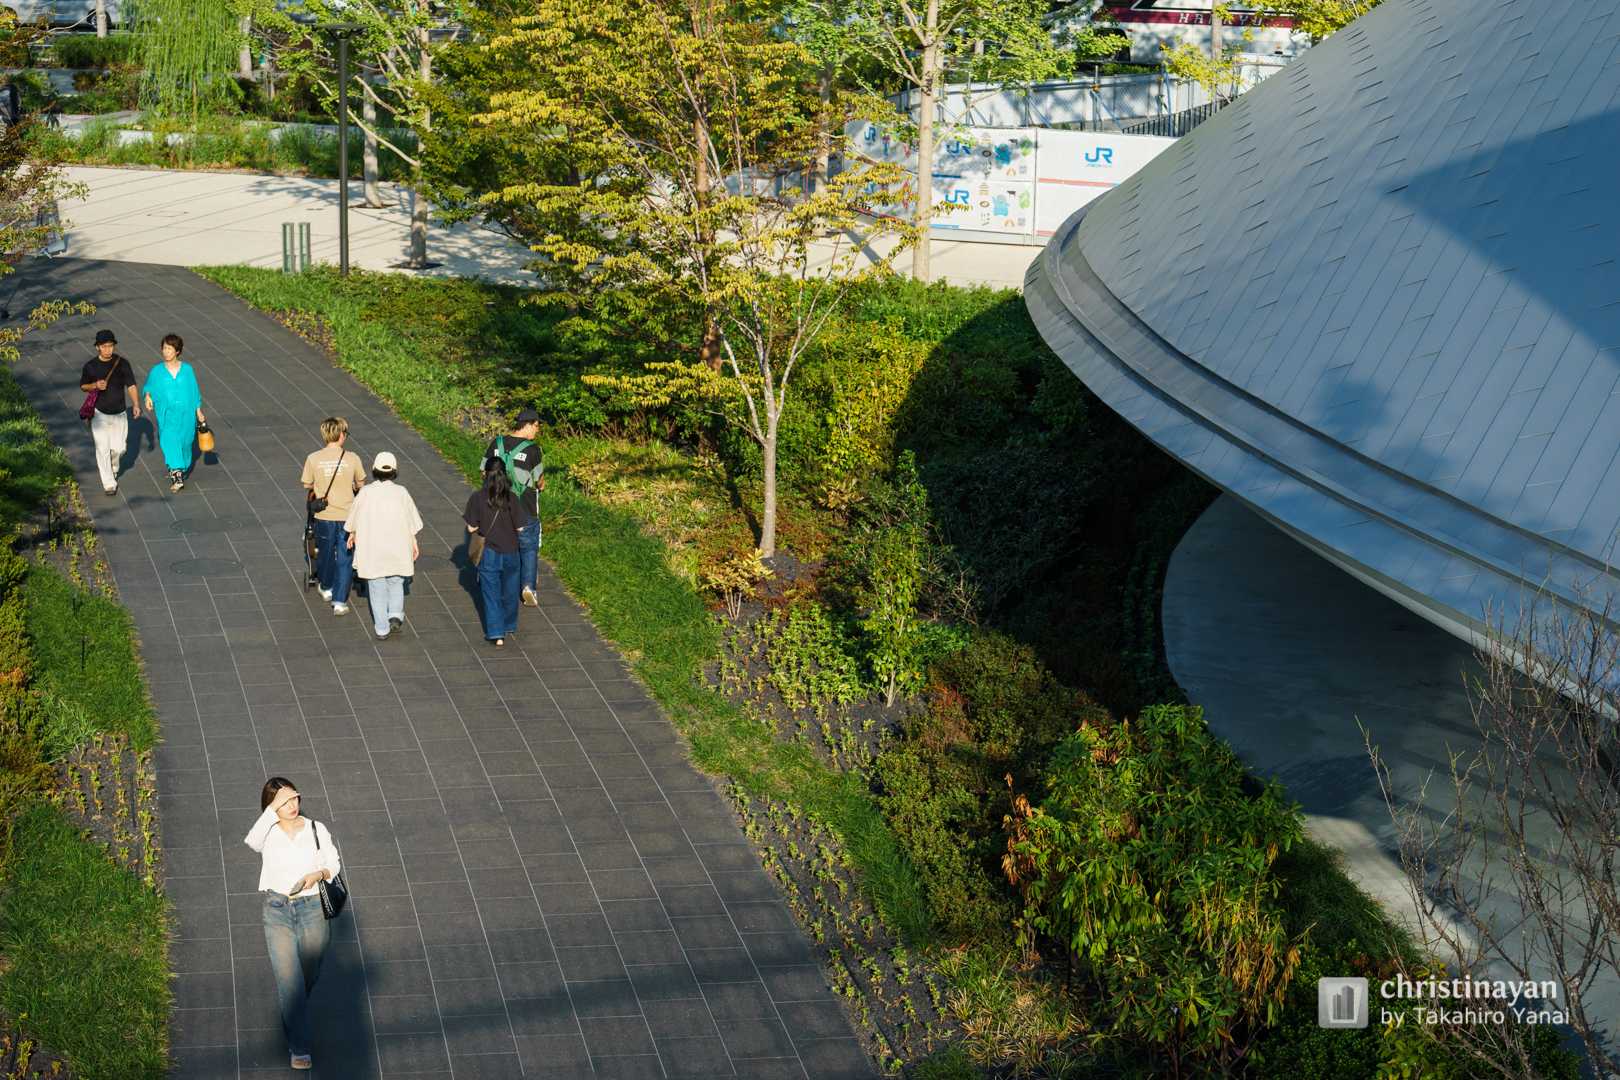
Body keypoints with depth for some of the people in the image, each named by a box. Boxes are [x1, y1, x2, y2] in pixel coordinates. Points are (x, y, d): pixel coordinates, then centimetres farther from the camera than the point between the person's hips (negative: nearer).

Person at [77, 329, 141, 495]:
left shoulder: (122, 363, -5)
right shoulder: (90, 366, -6)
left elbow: (130, 385, -3)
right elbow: (83, 386, 4)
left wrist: (135, 403, -18)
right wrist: (95, 385, -18)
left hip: (119, 413, 1)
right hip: (99, 414, -1)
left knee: (119, 447, 8)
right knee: (102, 448, -6)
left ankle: (113, 468, 41)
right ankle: (109, 483, 1)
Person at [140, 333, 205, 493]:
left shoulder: (187, 370, 0)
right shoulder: (157, 371, -1)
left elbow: (194, 391, 9)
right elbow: (149, 387, 13)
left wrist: (199, 411, 11)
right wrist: (148, 396, -9)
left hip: (186, 413, 1)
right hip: (167, 415, -1)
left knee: (185, 443, 12)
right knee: (169, 441, -20)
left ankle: (182, 470, 39)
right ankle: (176, 477, -28)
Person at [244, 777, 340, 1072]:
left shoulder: (316, 830, -5)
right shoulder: (268, 833, -10)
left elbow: (335, 863, 6)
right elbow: (253, 841, -35)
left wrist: (318, 874, -15)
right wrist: (273, 809, -36)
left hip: (312, 910, 2)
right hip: (277, 913, -2)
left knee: (308, 975, 19)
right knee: (289, 981, -7)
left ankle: (292, 1010, 55)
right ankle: (299, 1049, 4)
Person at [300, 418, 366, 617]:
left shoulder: (313, 459, -10)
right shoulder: (352, 459, -11)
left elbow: (307, 485, 1)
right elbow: (361, 484, 1)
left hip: (323, 516, 2)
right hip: (347, 515, -1)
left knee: (325, 554, 23)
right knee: (345, 559, 7)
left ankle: (326, 589, 44)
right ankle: (339, 602, 3)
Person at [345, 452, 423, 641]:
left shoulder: (365, 492, -11)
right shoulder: (401, 493, -9)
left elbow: (354, 518, 3)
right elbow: (411, 522, -1)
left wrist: (351, 535, 22)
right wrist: (414, 542, 13)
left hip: (372, 547, -1)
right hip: (398, 547, 1)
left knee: (377, 588, 8)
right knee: (396, 583, 19)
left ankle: (381, 629, 8)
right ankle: (395, 615, -1)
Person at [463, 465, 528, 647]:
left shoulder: (477, 499, -14)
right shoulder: (512, 499, -13)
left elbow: (471, 528, -11)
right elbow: (520, 527, -8)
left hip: (488, 553, -1)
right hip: (510, 553, 1)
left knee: (491, 595, 6)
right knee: (509, 593, 19)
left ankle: (497, 635, -2)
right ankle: (508, 628, 36)